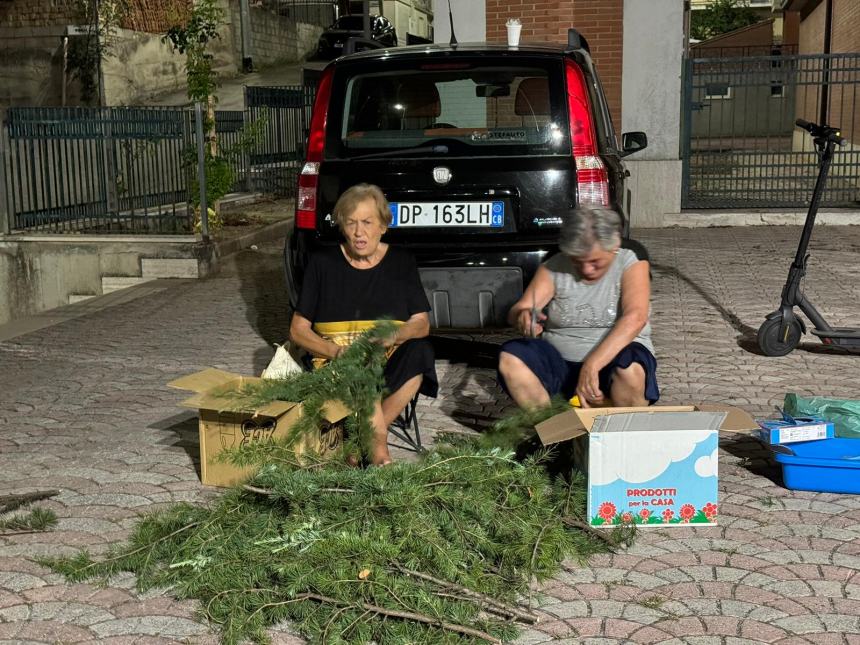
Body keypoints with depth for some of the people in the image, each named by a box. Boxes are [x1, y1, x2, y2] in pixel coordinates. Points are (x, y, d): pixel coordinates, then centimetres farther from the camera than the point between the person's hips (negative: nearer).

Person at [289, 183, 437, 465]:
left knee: (419, 349, -32)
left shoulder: (401, 261, 7)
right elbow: (298, 330, 4)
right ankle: (379, 448, -31)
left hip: (390, 361, 2)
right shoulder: (323, 263, 4)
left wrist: (394, 335, -20)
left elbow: (422, 323, 4)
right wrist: (338, 351, -15)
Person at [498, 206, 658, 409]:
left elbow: (635, 318, -24)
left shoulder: (631, 264, -8)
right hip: (560, 359, 3)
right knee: (509, 357, -24)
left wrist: (592, 366, -36)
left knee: (631, 369, -38)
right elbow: (517, 311, -6)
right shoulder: (554, 268, 0)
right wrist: (523, 316, -34)